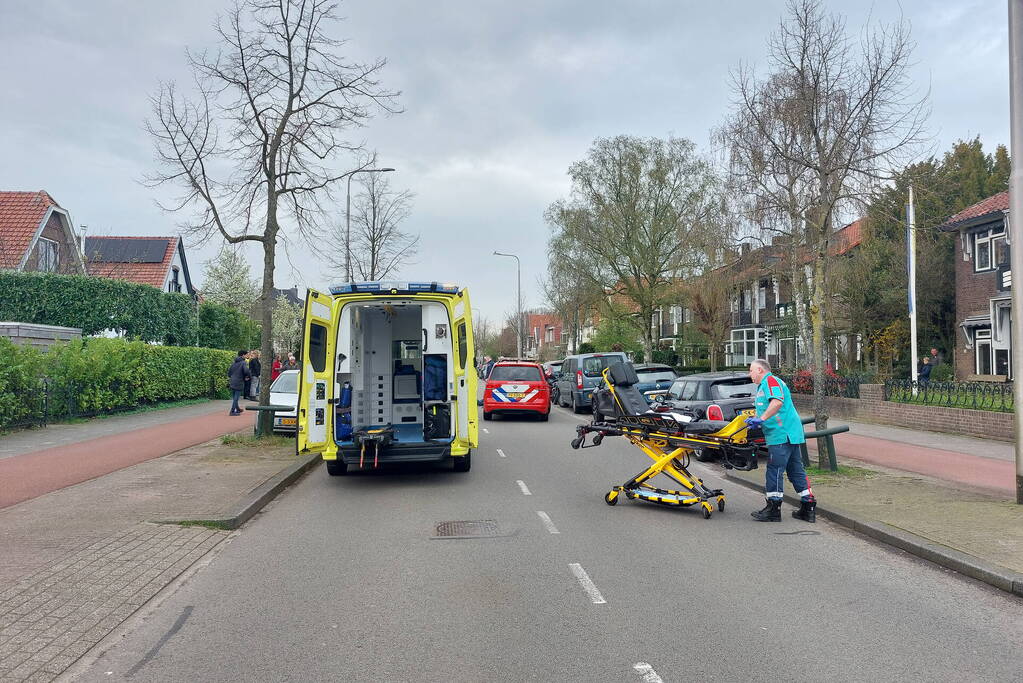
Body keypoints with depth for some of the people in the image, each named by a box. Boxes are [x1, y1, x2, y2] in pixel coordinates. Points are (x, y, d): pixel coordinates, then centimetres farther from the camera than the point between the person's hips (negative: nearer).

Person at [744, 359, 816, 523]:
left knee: (775, 470, -6)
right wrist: (754, 419, 17)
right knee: (796, 471, 11)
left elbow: (777, 402, -25)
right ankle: (808, 508, 14)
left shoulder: (770, 380, -8)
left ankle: (773, 509, -1)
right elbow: (764, 411, 32)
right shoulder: (763, 385, 25)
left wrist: (761, 418, -23)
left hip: (782, 434, -10)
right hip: (789, 434, 10)